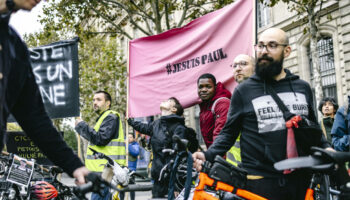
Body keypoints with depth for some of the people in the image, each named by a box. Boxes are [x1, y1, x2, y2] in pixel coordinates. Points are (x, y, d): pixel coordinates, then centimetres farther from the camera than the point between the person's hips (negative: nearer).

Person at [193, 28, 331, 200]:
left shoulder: (303, 88, 11)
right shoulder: (244, 90, 1)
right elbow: (229, 132, 3)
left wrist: (326, 148, 3)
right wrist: (208, 155, -12)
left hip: (300, 180, 3)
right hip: (260, 182, -3)